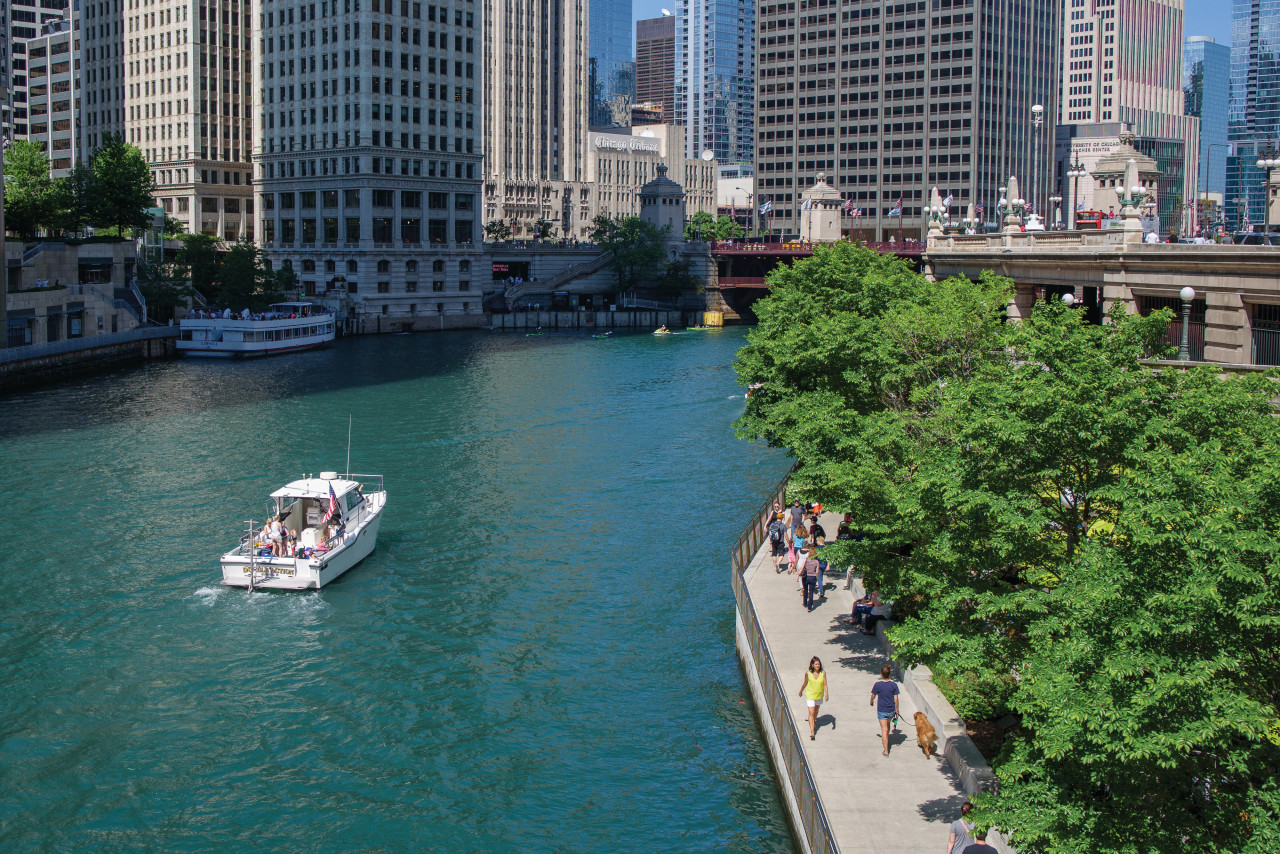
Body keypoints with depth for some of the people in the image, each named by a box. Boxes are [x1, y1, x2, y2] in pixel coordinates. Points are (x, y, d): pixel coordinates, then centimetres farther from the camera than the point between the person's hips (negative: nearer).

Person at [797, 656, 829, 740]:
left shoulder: (823, 673, -13)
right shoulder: (808, 673, -15)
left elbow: (825, 684, -10)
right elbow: (805, 683, 1)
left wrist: (827, 694, -22)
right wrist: (801, 691, 13)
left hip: (819, 695, 3)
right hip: (810, 695, -3)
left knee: (816, 710, 24)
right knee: (811, 713, -9)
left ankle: (813, 723, 52)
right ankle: (812, 731, -11)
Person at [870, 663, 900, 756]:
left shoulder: (877, 685, -15)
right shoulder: (894, 685, -10)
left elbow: (873, 696, 0)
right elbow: (896, 699, -6)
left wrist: (871, 702, 22)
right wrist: (897, 710, 6)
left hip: (881, 710, -3)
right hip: (891, 710, 3)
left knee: (884, 729, 0)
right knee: (887, 724, 28)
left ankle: (886, 750, -3)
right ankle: (885, 741, 48)